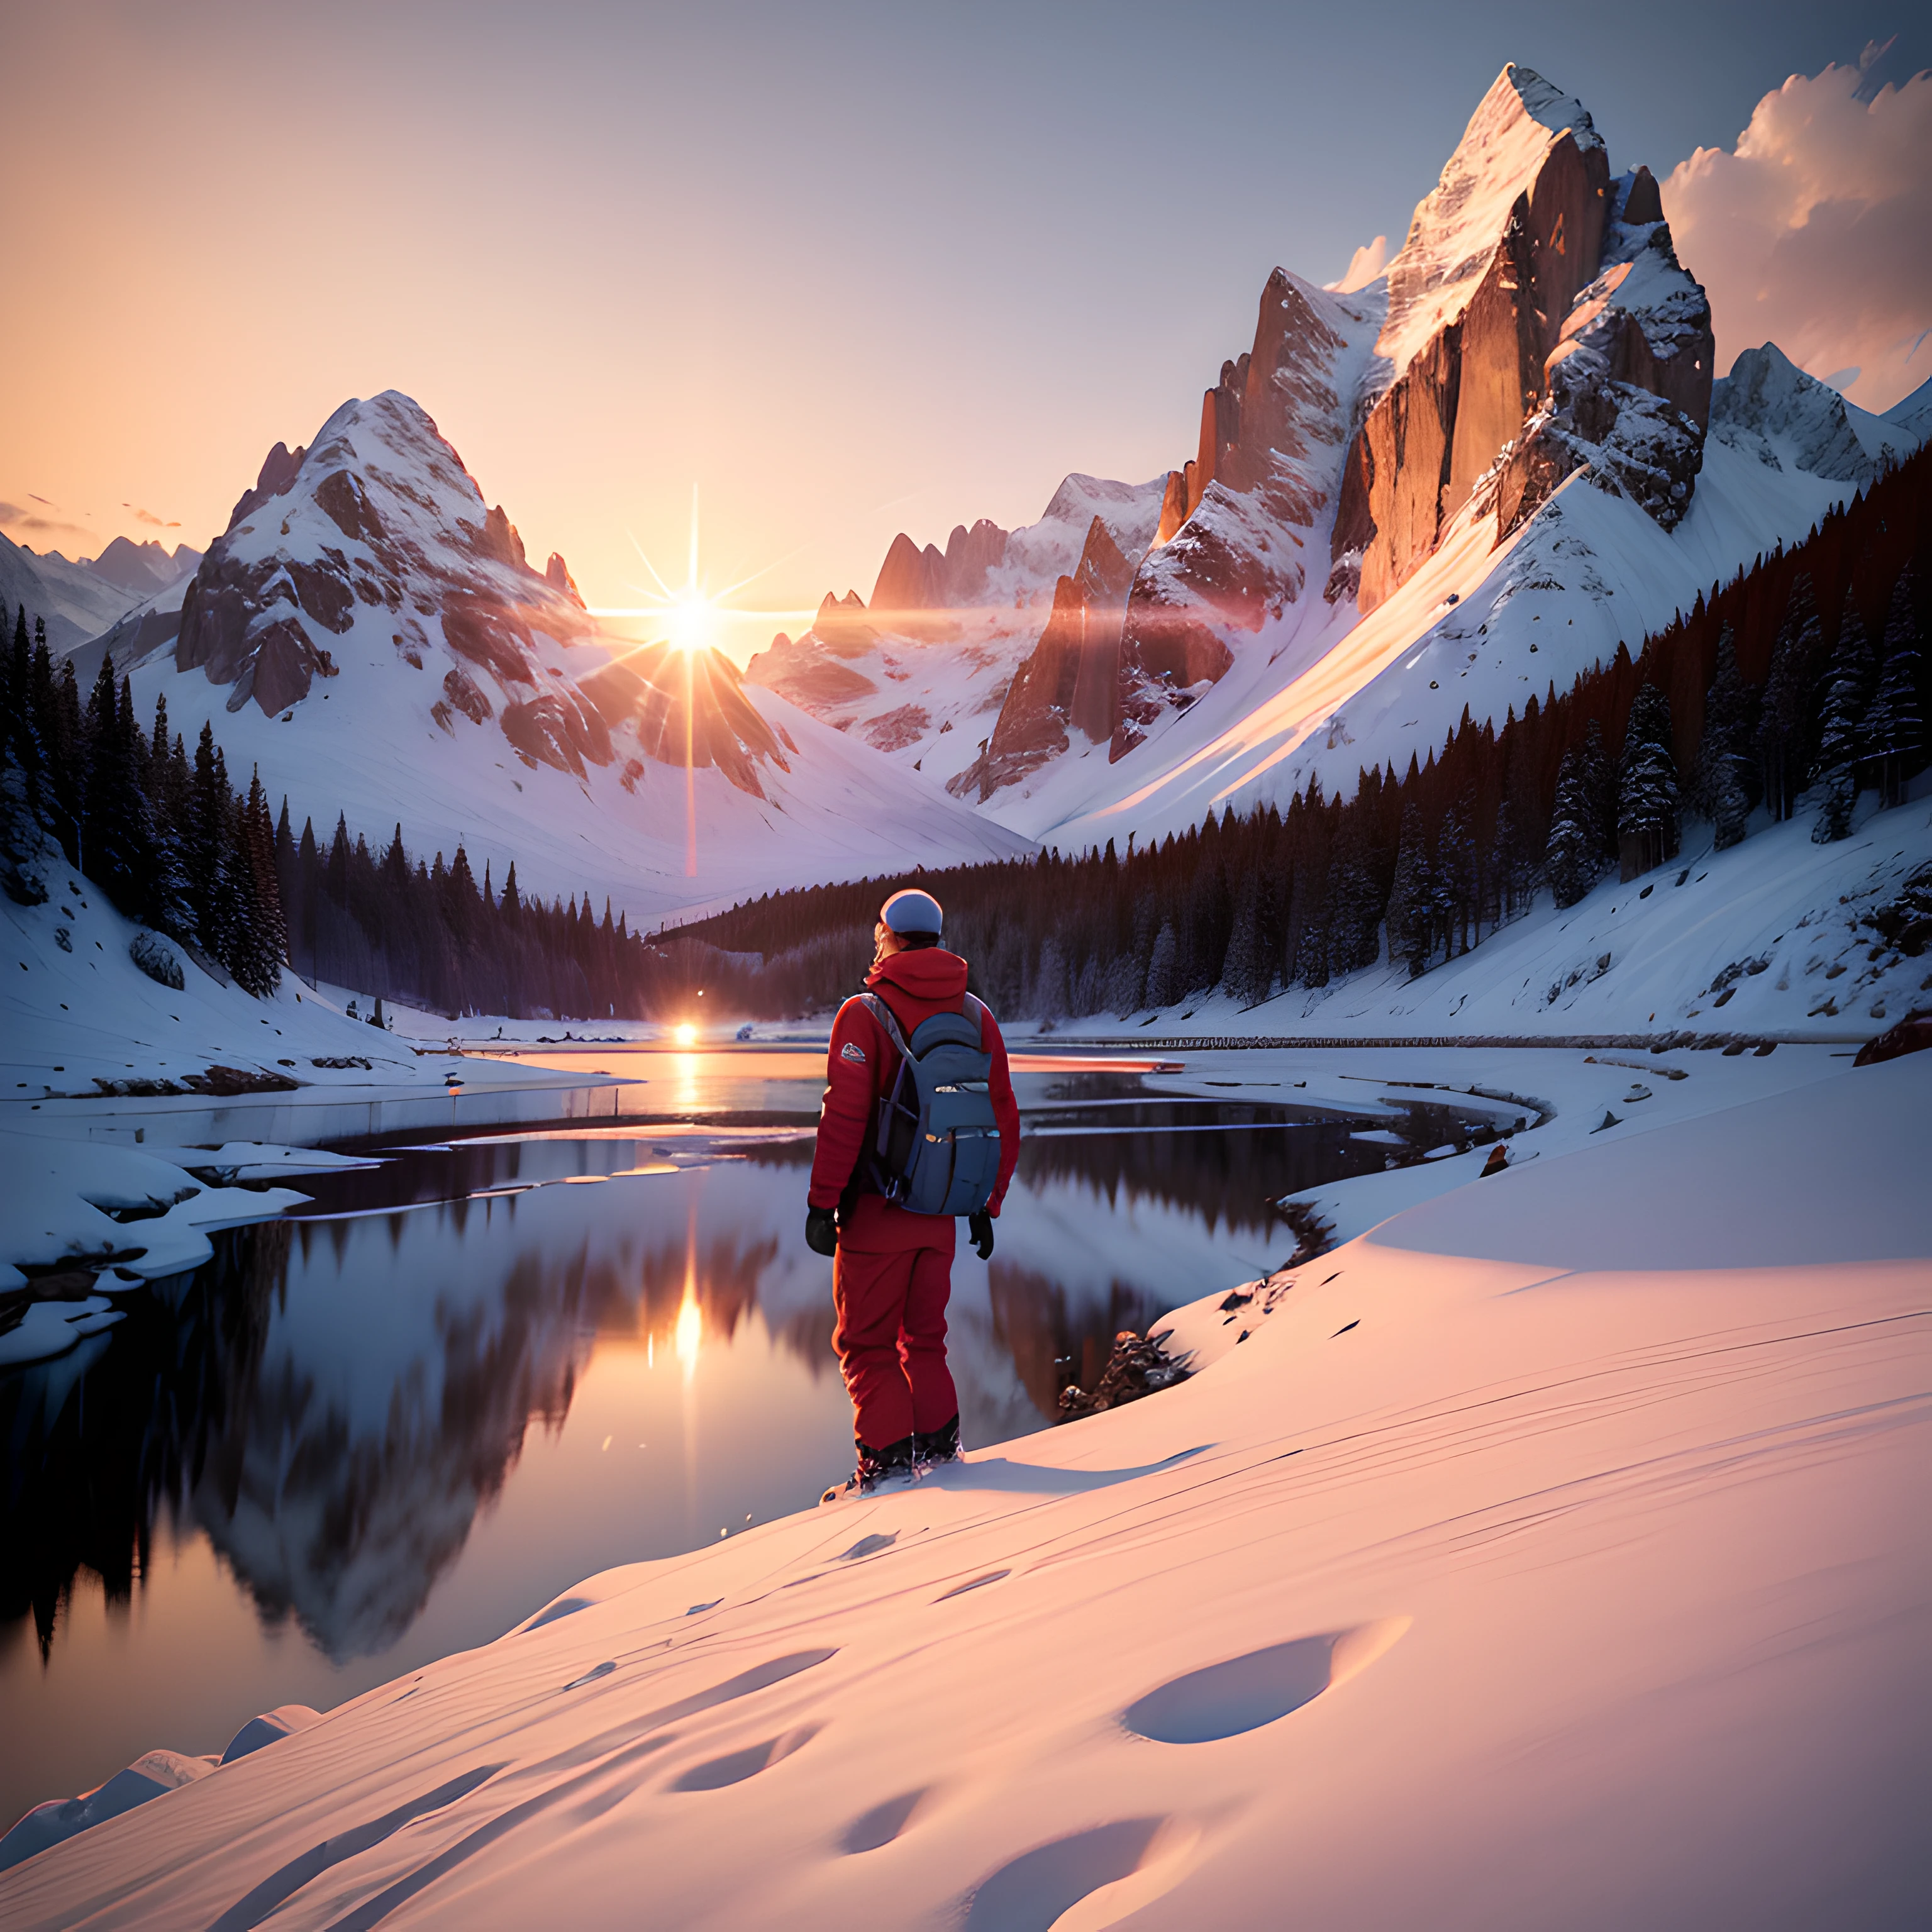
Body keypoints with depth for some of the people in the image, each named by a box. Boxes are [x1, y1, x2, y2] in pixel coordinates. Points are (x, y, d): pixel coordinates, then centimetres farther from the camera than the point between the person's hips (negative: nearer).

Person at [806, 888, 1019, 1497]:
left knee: (866, 1343, 7)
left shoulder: (864, 1013, -11)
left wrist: (821, 1203, -10)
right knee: (924, 1338, 20)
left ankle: (887, 1460, 4)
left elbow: (843, 1117, -17)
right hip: (940, 1213, 5)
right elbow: (1004, 1118, 8)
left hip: (875, 1211, -5)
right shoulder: (977, 1016, 6)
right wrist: (986, 1205, 16)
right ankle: (938, 1447, 18)